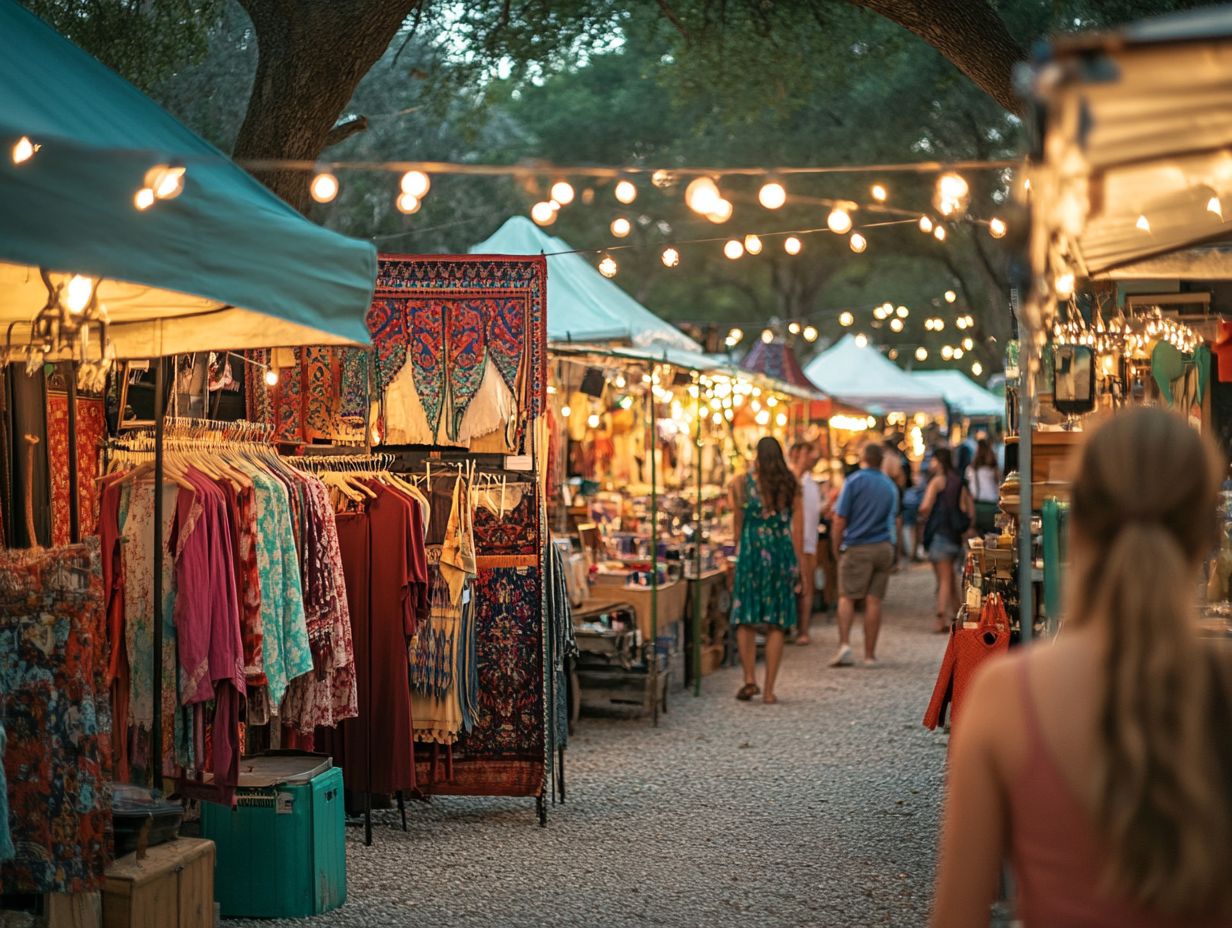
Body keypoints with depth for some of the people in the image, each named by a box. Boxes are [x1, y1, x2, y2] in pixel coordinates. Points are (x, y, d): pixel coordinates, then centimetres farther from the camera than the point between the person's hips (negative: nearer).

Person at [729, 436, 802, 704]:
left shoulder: (742, 482, 2)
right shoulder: (791, 485, 4)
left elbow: (739, 524, 8)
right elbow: (797, 529, 3)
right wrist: (797, 566, 7)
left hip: (751, 552, -1)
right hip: (782, 554, 1)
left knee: (745, 620, 8)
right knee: (776, 624, 5)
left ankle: (750, 679, -5)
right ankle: (769, 689, 4)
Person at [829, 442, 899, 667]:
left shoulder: (854, 481, -4)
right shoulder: (890, 486, 12)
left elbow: (840, 518, -6)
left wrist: (837, 548, 3)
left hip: (857, 547, -4)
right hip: (885, 547, 4)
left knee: (846, 596, 2)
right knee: (874, 600, 4)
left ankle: (844, 643, -17)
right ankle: (870, 654, 5)